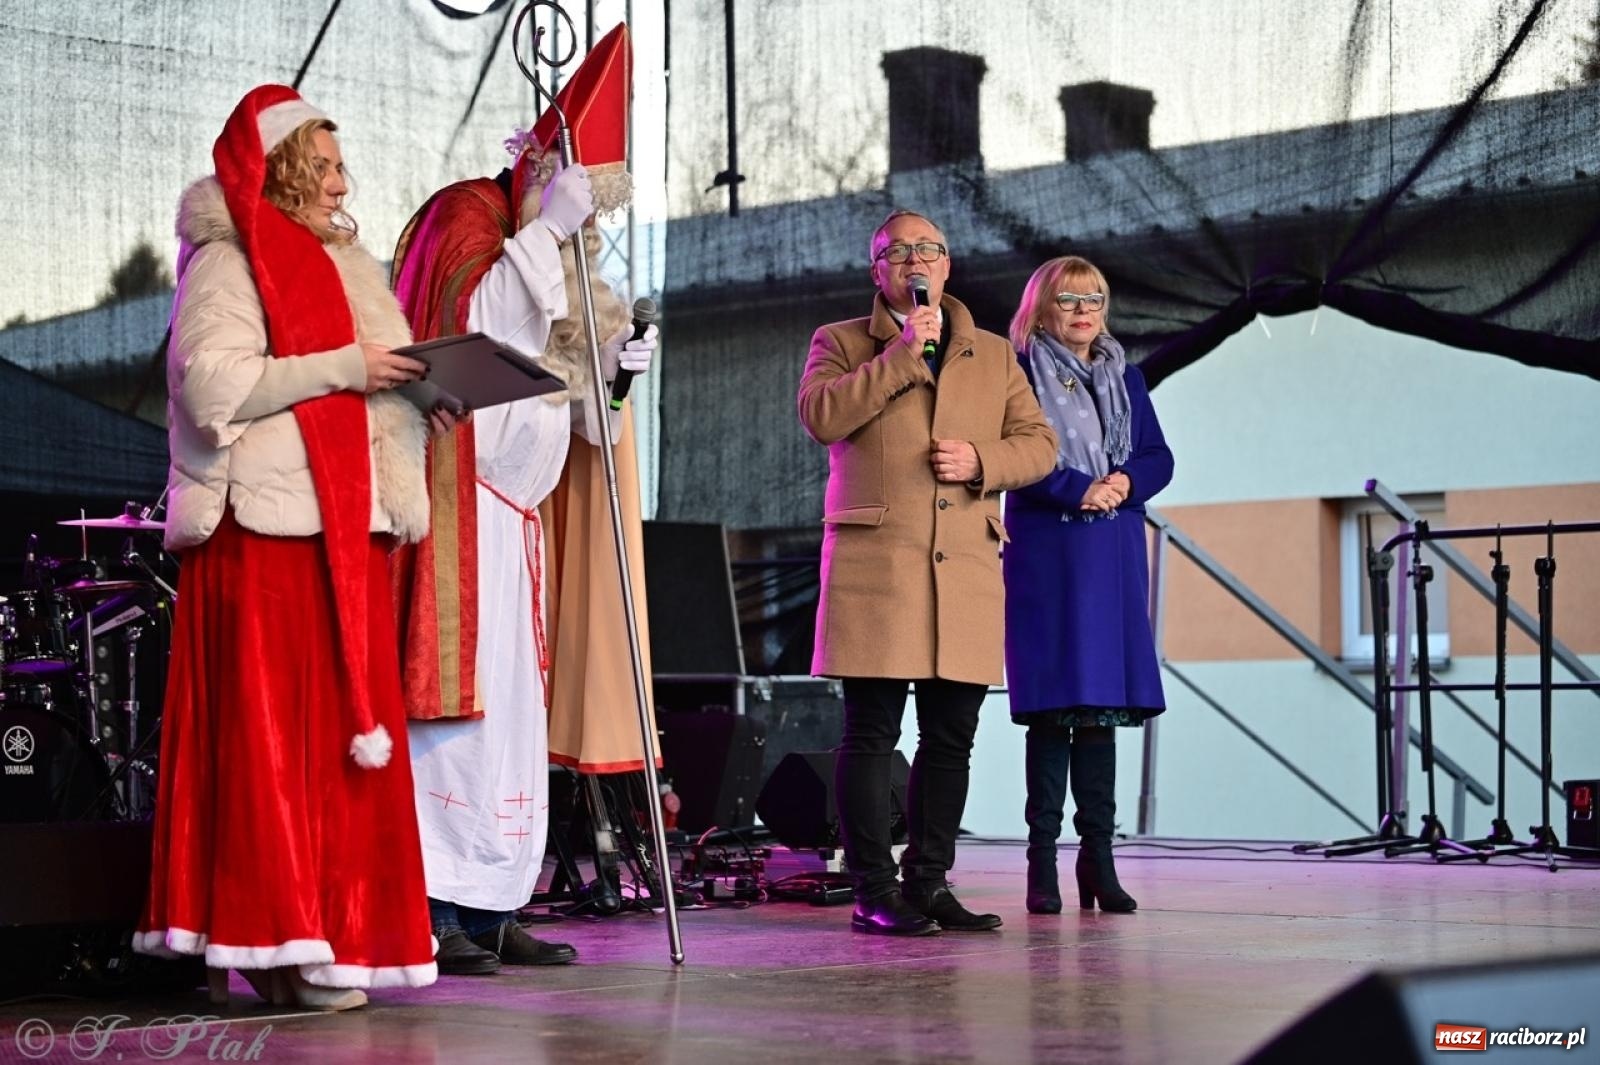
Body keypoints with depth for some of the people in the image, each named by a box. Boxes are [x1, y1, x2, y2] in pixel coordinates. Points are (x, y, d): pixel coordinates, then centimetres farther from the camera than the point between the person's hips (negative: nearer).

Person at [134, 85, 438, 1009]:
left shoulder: (348, 264, 20)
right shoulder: (226, 266, -3)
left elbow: (389, 378, 21)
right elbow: (213, 384, -16)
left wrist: (415, 377, -1)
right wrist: (340, 368, -15)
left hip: (348, 526, 7)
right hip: (264, 530, -7)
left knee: (353, 724, 4)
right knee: (267, 729, -7)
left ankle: (340, 927, 8)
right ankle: (277, 944, -5)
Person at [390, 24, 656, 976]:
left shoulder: (550, 254, 19)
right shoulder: (466, 217, -5)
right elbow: (483, 326, -22)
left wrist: (611, 363, -1)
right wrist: (547, 229, -21)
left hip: (517, 512, 9)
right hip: (461, 503, -9)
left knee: (512, 704, 7)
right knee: (459, 691, -12)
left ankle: (494, 906, 10)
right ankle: (435, 905, -10)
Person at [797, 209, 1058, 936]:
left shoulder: (994, 356, 20)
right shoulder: (841, 342, 11)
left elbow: (1038, 443, 14)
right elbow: (820, 415, -8)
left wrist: (982, 460, -6)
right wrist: (901, 354, -10)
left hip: (966, 573, 4)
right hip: (875, 567, -4)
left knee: (951, 737, 5)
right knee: (871, 732, -5)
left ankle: (929, 883, 13)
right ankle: (874, 894, -1)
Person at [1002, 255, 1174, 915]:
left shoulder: (1124, 377, 17)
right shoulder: (1020, 372, 3)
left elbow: (1159, 459, 12)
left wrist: (1125, 482, -8)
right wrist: (1079, 490, -15)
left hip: (1114, 555, 4)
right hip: (1047, 551, -4)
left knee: (1105, 699, 2)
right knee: (1053, 700, -7)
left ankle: (1098, 853, 5)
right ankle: (1043, 855, -5)